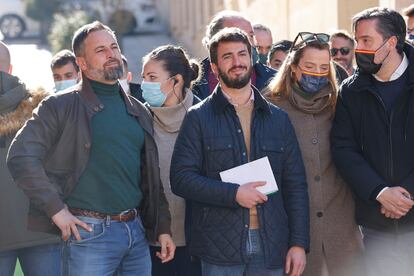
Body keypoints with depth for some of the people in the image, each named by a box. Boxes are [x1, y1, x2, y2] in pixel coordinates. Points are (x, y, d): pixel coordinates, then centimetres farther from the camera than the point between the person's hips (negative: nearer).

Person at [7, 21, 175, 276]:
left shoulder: (138, 111, 15)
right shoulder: (61, 106, -3)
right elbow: (21, 157, -11)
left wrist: (163, 228, 13)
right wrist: (56, 209, -13)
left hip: (137, 232, 6)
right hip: (89, 234, -5)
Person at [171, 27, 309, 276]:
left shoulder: (278, 118, 11)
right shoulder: (199, 118, 2)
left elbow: (296, 185, 10)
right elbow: (181, 178, -5)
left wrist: (299, 243, 1)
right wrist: (234, 194, -15)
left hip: (271, 246, 3)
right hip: (219, 250, -3)